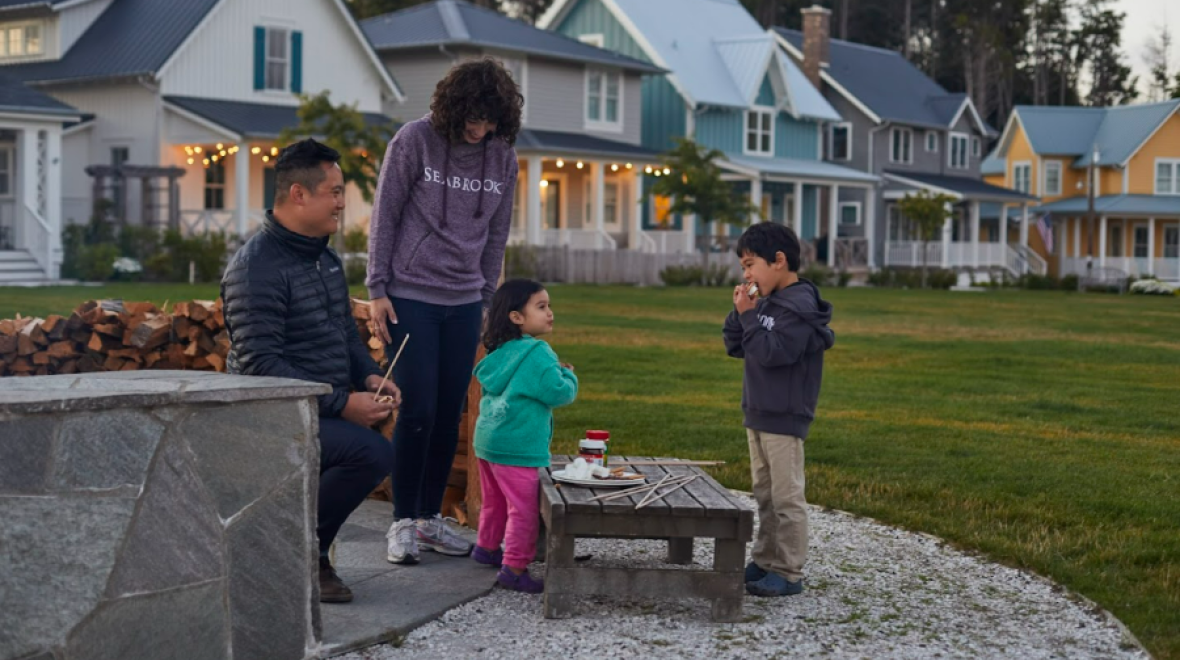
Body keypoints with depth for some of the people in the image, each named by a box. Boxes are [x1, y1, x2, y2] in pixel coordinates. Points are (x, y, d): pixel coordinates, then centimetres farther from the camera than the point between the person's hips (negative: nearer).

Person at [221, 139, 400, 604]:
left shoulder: (327, 260, 15)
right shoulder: (256, 268, -15)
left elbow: (347, 334, 24)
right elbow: (260, 365, -22)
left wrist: (369, 376, 2)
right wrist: (341, 404, -25)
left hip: (323, 407, 10)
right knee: (372, 453, -28)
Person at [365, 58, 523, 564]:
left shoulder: (503, 158, 6)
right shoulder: (415, 141, -6)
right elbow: (385, 218, -3)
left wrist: (485, 301, 11)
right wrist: (377, 290, -6)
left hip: (464, 302, 4)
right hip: (410, 298, -4)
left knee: (450, 414, 5)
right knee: (417, 412, -6)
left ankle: (430, 517, 17)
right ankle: (404, 522, 5)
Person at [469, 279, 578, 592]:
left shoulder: (501, 352, 11)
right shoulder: (536, 353, -17)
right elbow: (557, 392, -21)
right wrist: (569, 377, 2)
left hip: (489, 438, 10)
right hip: (517, 446, -10)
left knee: (495, 501, 26)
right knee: (524, 509, -5)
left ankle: (487, 547, 41)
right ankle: (514, 567, -4)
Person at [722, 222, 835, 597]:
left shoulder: (799, 306, -16)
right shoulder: (766, 302, 10)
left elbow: (771, 352, -25)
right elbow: (735, 347, 12)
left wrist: (749, 315, -18)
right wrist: (740, 312, -2)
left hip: (784, 418, -9)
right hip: (758, 413, 9)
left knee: (786, 496, -3)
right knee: (764, 493, 16)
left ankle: (789, 573, 3)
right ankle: (765, 562, 25)